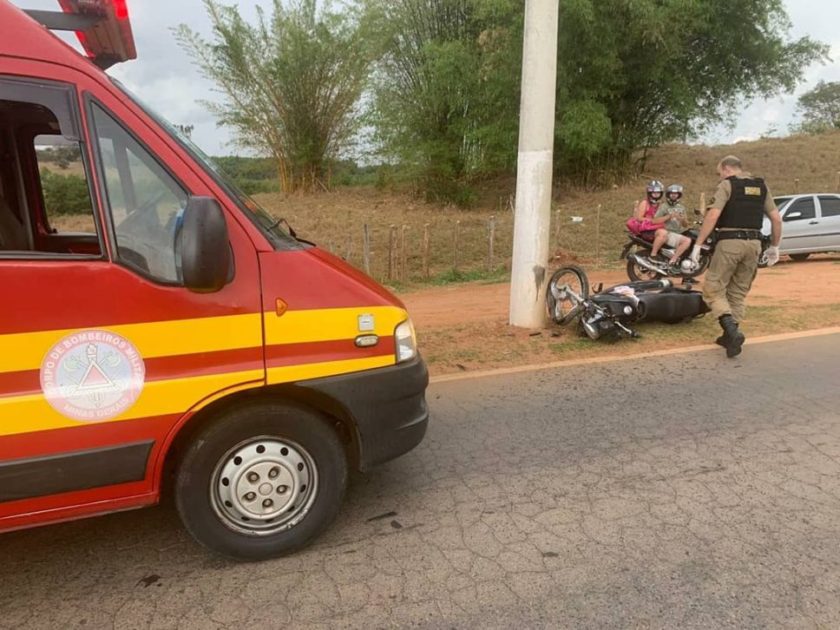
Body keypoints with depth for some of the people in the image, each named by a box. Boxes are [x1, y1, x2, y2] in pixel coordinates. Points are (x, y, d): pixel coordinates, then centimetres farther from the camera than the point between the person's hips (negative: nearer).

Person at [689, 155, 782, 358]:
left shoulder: (727, 184, -3)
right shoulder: (761, 186, 15)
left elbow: (713, 215, -15)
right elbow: (776, 218, 12)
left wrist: (697, 244, -14)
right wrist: (774, 246, 22)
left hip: (730, 241, -6)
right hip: (754, 243, 6)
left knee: (713, 288, 0)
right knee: (738, 292, 16)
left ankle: (732, 330, -18)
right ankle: (731, 335, 19)